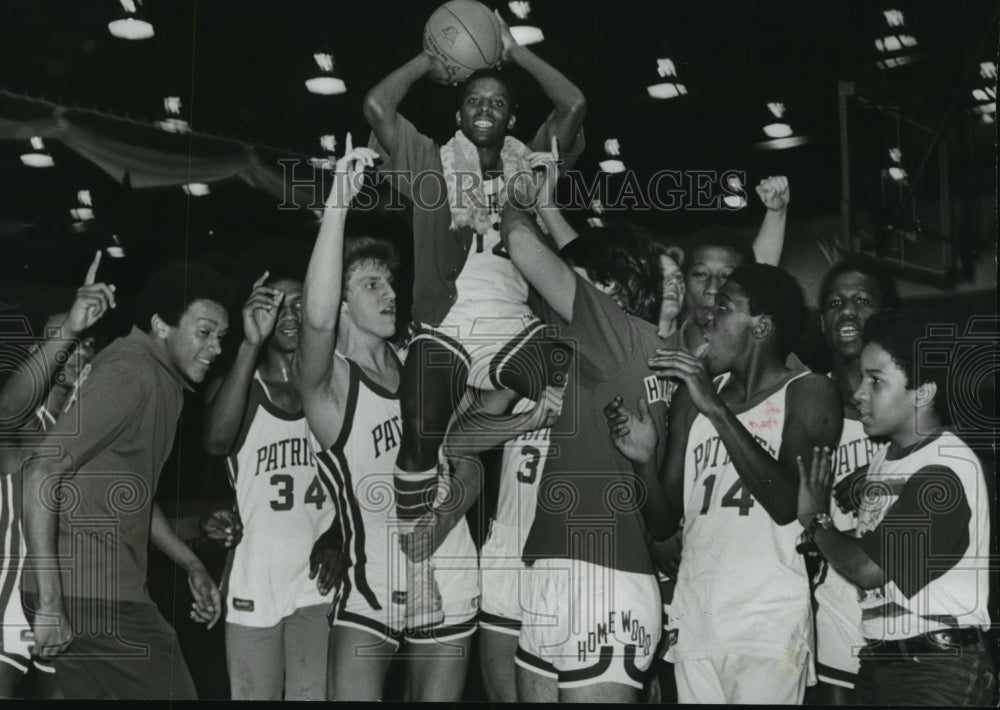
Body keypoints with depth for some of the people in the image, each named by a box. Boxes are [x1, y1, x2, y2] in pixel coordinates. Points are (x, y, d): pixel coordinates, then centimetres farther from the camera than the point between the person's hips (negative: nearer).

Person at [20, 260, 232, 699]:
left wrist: (192, 566, 22)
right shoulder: (131, 375, -16)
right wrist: (49, 602, -23)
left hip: (111, 590, 9)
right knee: (171, 692, 0)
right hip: (95, 597, -9)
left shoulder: (163, 382, 15)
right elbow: (42, 473, -22)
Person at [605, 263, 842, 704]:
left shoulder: (808, 393, -2)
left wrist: (716, 409, -18)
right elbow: (663, 525, 12)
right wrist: (643, 461, -7)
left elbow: (789, 503, -17)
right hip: (693, 624, 4)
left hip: (769, 629, -4)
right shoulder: (693, 395, 12)